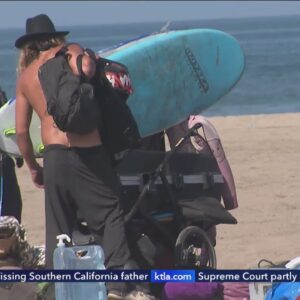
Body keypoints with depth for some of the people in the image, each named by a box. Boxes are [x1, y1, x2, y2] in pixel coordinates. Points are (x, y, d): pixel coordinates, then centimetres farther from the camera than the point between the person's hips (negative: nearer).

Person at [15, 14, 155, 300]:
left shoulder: (24, 77, 18)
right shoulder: (69, 52, 6)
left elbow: (21, 131, 15)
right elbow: (85, 68, -19)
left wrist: (33, 166, 26)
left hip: (53, 156, 4)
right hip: (87, 152, -4)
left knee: (57, 227, 12)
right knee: (110, 215, -5)